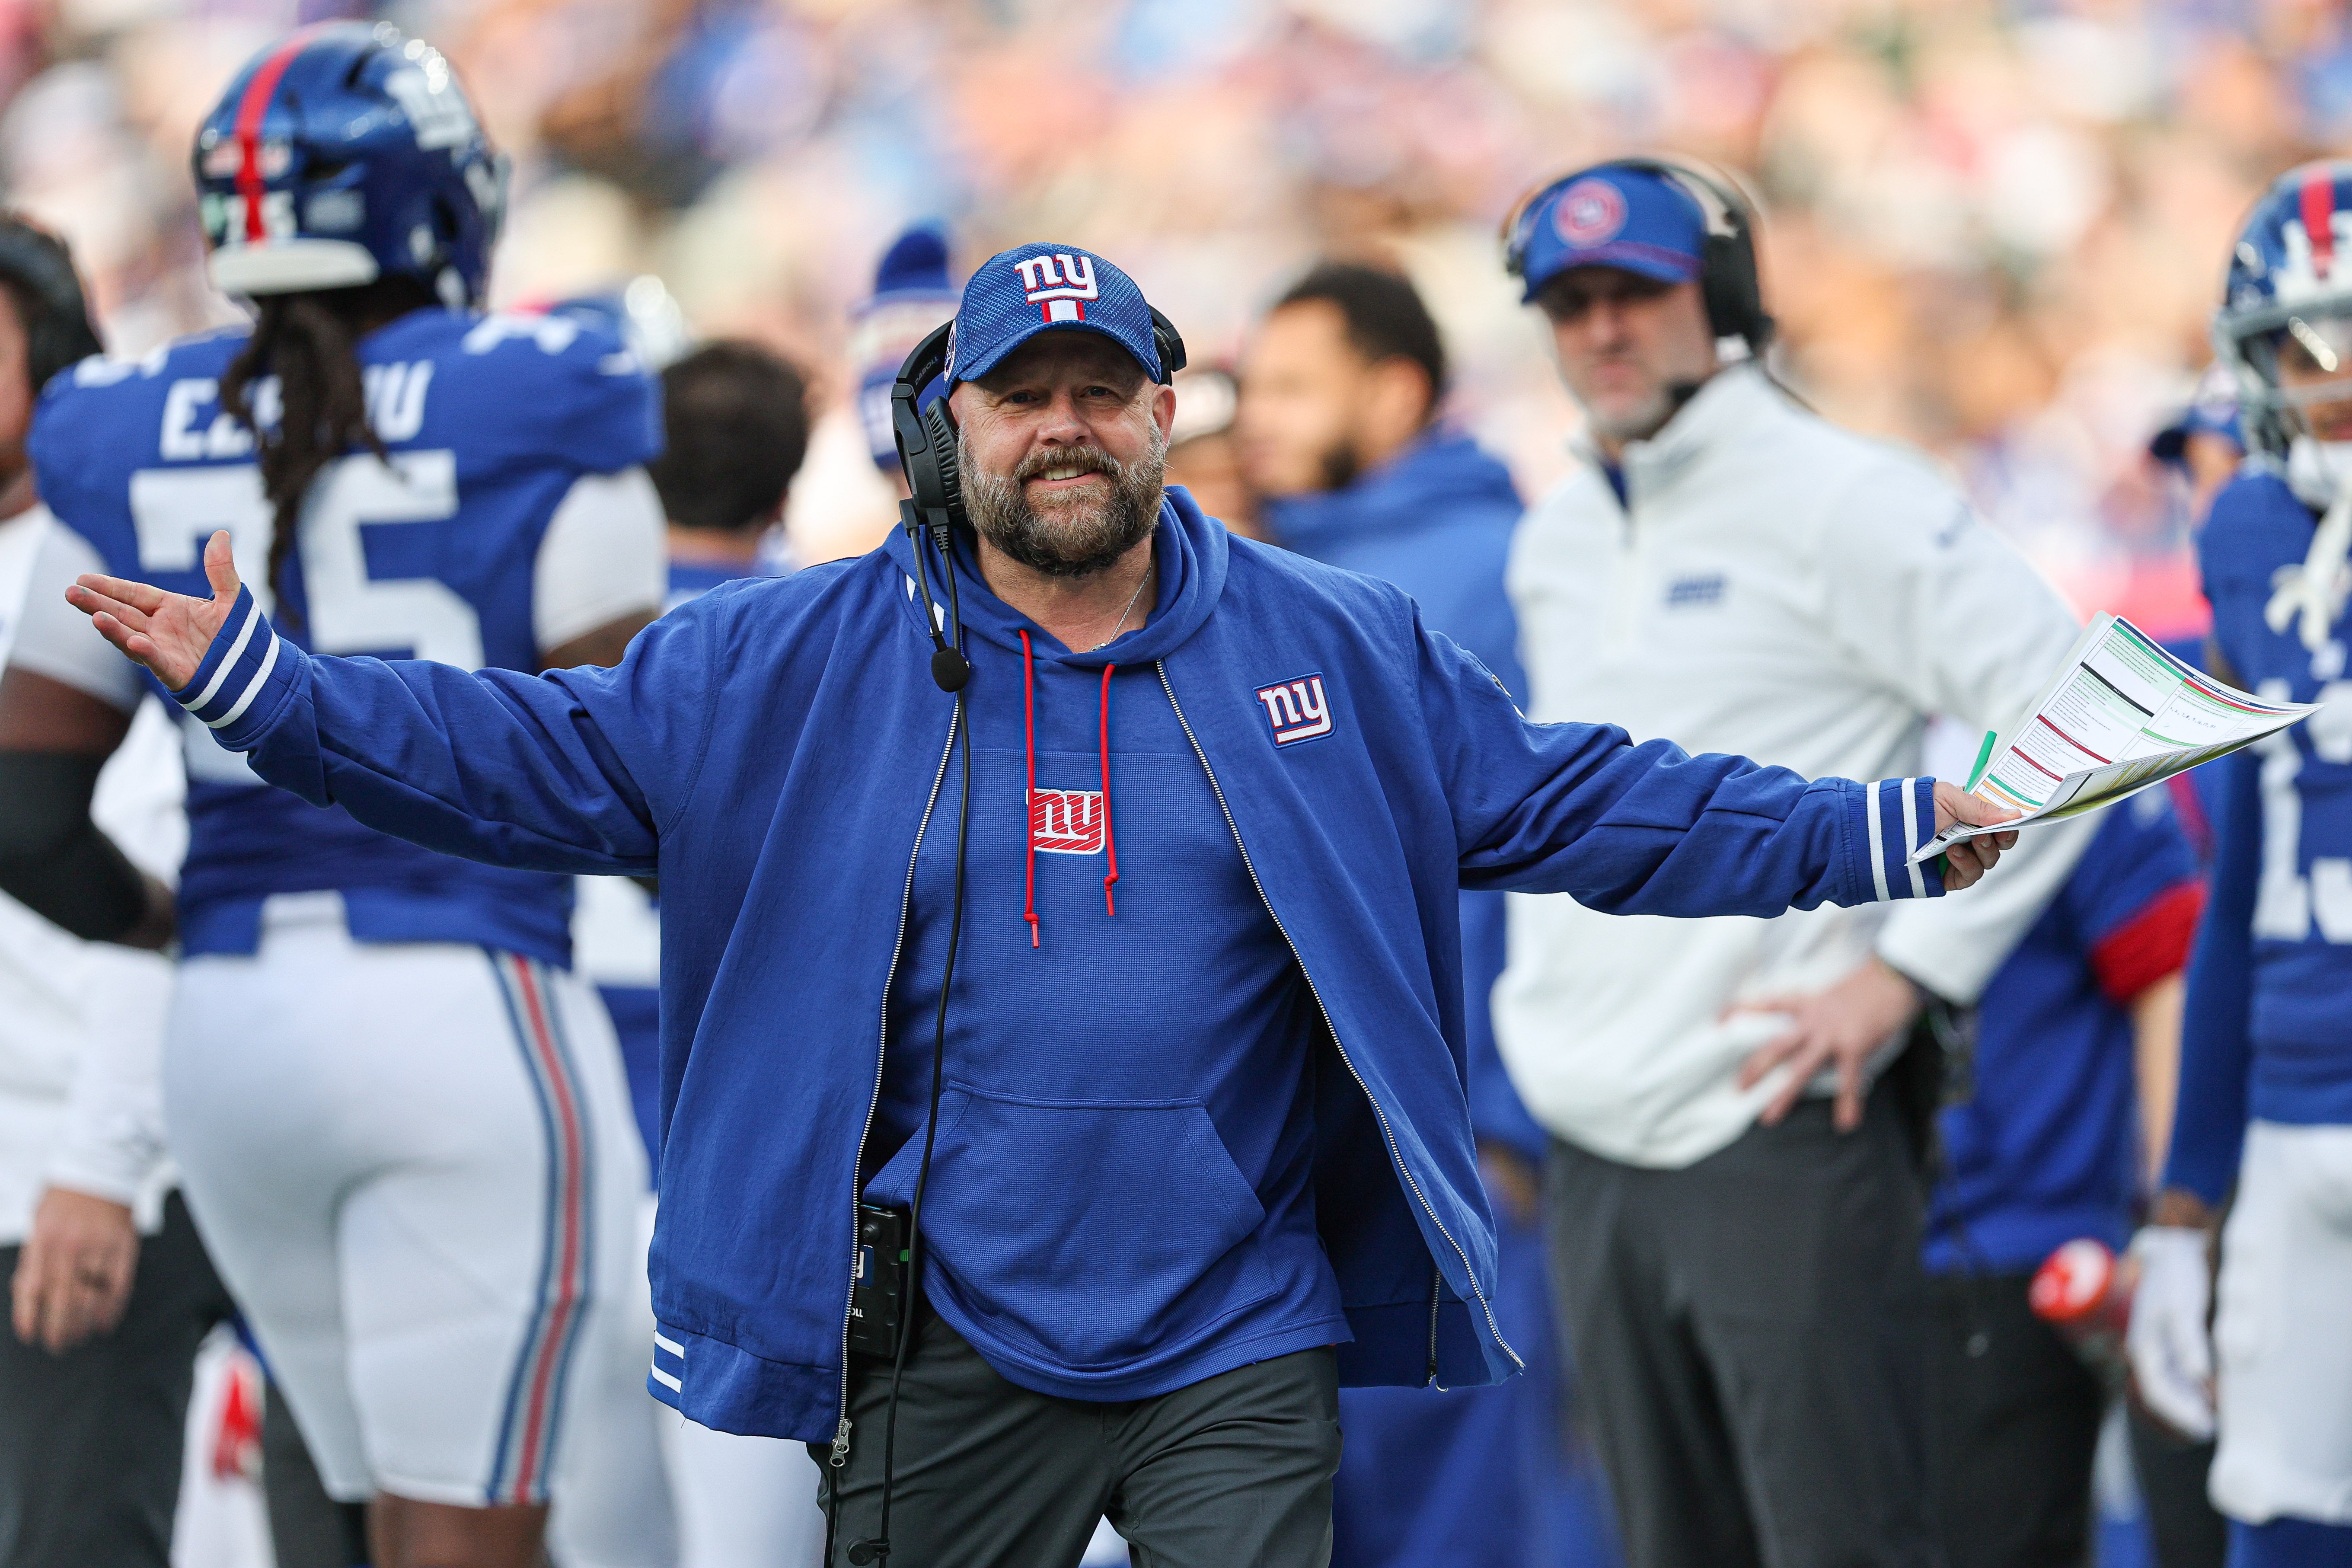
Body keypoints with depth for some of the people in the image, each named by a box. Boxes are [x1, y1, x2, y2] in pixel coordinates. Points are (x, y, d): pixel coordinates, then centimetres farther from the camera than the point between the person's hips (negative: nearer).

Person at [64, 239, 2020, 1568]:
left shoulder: (1338, 652, 6)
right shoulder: (800, 664, 3)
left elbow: (1577, 802, 8)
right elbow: (546, 755, 1)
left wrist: (1880, 835, 1)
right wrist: (259, 684, -11)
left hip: (1243, 1356, 0)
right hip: (946, 1362, 0)